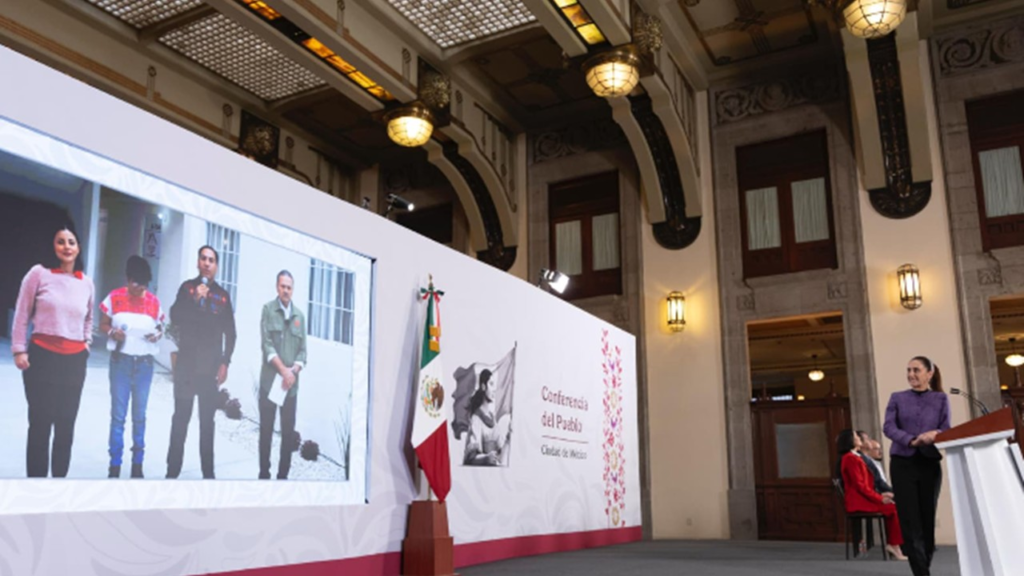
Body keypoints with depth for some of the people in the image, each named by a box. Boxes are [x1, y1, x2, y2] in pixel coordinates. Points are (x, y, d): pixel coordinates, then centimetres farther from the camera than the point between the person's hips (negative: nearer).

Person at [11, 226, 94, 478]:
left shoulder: (86, 283, 9)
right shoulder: (39, 273, -2)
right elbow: (22, 314, -1)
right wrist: (19, 350, -5)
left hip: (75, 361, 4)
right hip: (42, 357, -3)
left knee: (66, 425, 7)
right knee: (40, 424, -3)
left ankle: (60, 478, 16)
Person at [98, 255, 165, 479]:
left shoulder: (154, 301, 0)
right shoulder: (114, 297, -5)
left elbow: (160, 327, 9)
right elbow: (102, 324, 2)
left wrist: (158, 335, -12)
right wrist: (112, 332, -18)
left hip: (144, 363, 2)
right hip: (120, 360, -2)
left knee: (140, 414, 11)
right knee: (118, 413, 2)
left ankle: (137, 463, 20)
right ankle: (115, 464, 10)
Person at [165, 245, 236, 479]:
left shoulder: (223, 295, 6)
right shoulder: (187, 287, 4)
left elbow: (230, 333, 7)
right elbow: (175, 317, -7)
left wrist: (225, 362, 1)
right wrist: (195, 300, -19)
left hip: (211, 366, 1)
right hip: (187, 363, -1)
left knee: (207, 420, 6)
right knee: (181, 416, 1)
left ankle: (208, 472, 11)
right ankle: (172, 471, 8)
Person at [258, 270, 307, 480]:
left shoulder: (299, 315, 10)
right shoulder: (268, 309, 0)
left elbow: (303, 350, 8)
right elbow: (266, 344, -8)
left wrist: (293, 371, -8)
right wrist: (283, 369, -16)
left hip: (291, 383, 3)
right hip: (270, 380, -3)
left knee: (288, 431, 4)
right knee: (266, 429, 2)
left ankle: (283, 475, 12)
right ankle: (264, 474, 10)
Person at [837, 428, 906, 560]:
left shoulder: (855, 457, 19)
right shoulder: (850, 458, -13)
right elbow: (859, 485, -17)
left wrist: (880, 496, 5)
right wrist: (879, 498, -13)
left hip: (862, 498, 9)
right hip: (858, 501, -9)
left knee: (892, 508, -5)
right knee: (893, 509, -15)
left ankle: (891, 543, -8)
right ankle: (894, 545, -9)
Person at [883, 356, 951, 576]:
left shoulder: (941, 399, 9)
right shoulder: (897, 398, 8)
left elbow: (946, 430, 0)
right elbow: (888, 427, -4)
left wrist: (935, 435, -24)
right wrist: (912, 440, -21)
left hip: (930, 464, 1)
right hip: (903, 463, -1)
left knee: (928, 518, 6)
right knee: (910, 521, -7)